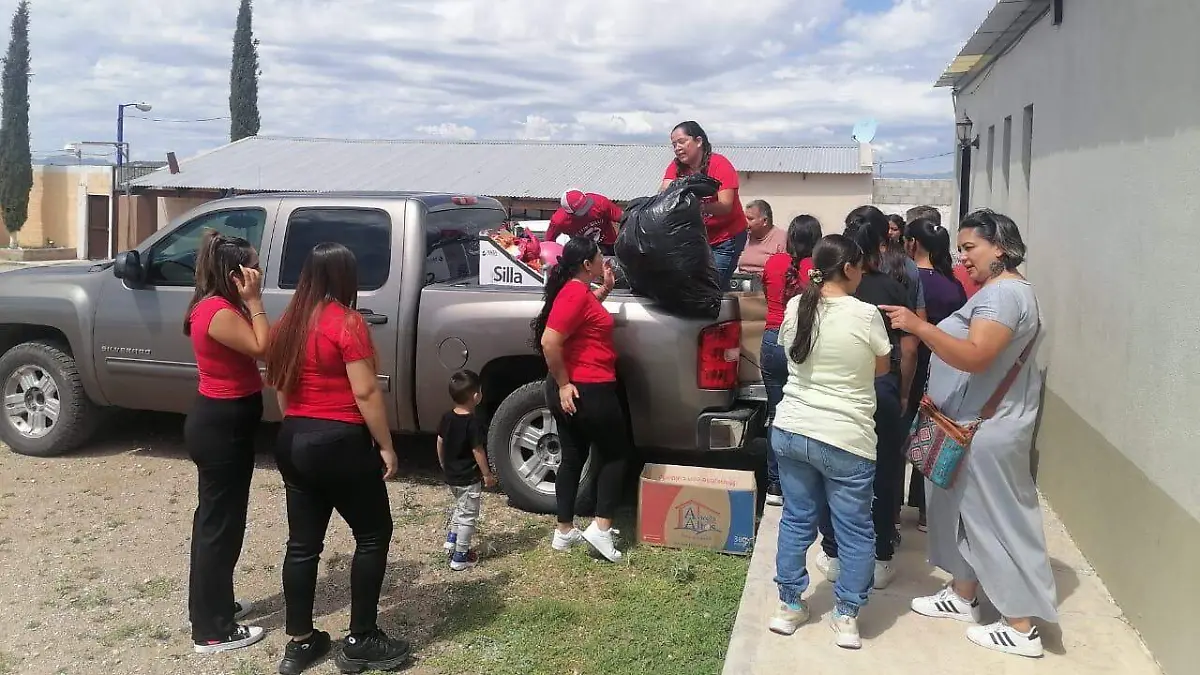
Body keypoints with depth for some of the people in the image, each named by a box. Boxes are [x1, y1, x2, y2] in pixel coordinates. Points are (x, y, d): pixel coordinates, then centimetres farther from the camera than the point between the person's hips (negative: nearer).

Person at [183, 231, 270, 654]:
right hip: (222, 426, -11)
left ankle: (211, 607, 36)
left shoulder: (214, 305, 9)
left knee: (214, 516, 20)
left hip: (217, 421, 11)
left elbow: (254, 346, 10)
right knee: (221, 522, -2)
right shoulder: (220, 312, -22)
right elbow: (263, 347, -23)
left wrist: (250, 302, 5)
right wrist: (254, 301, -20)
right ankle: (213, 631, 9)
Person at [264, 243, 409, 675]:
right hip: (340, 443, -7)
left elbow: (280, 387, 15)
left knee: (302, 543, 13)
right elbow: (365, 392, -17)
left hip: (293, 441, 7)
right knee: (373, 535, 7)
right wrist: (385, 445, -10)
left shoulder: (287, 324, 8)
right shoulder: (347, 323, -14)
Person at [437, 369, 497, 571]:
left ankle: (452, 539, 33)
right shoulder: (473, 423, -22)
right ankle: (460, 557, 8)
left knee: (460, 508, 30)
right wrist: (487, 474, -9)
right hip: (469, 478, -7)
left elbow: (440, 443, 8)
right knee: (468, 516, 3)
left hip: (451, 475, 7)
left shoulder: (447, 418, -1)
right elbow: (477, 451, -20)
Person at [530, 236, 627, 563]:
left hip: (574, 390, 10)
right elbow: (549, 342, -27)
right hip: (588, 390, -10)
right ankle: (601, 527, 1)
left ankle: (564, 531, 19)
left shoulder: (578, 291, 11)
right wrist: (563, 383, -20)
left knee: (573, 458, 14)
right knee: (616, 454, 5)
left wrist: (604, 289, 20)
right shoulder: (576, 293, -20)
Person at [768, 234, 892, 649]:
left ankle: (788, 606, 25)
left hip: (790, 431, 5)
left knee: (796, 520, 17)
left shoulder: (794, 308, 0)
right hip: (845, 440, -5)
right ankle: (846, 616, 18)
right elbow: (883, 367, 2)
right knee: (855, 530, 11)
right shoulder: (866, 314, -14)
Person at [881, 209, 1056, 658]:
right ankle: (963, 596, 30)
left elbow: (975, 356, -30)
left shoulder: (1005, 292, -19)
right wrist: (938, 397, 18)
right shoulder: (996, 290, 15)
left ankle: (1022, 628, 5)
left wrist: (918, 326, -35)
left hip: (989, 431, -10)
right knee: (966, 513, 17)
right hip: (972, 425, 10)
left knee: (997, 520, -4)